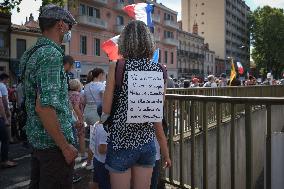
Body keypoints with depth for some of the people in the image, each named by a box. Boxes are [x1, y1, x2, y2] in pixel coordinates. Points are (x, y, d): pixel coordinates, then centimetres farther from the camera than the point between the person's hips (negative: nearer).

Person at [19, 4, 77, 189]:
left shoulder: (32, 53, 11)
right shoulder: (52, 54, -19)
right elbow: (44, 106, -26)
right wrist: (65, 146, -21)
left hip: (37, 139, 10)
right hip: (53, 143, -10)